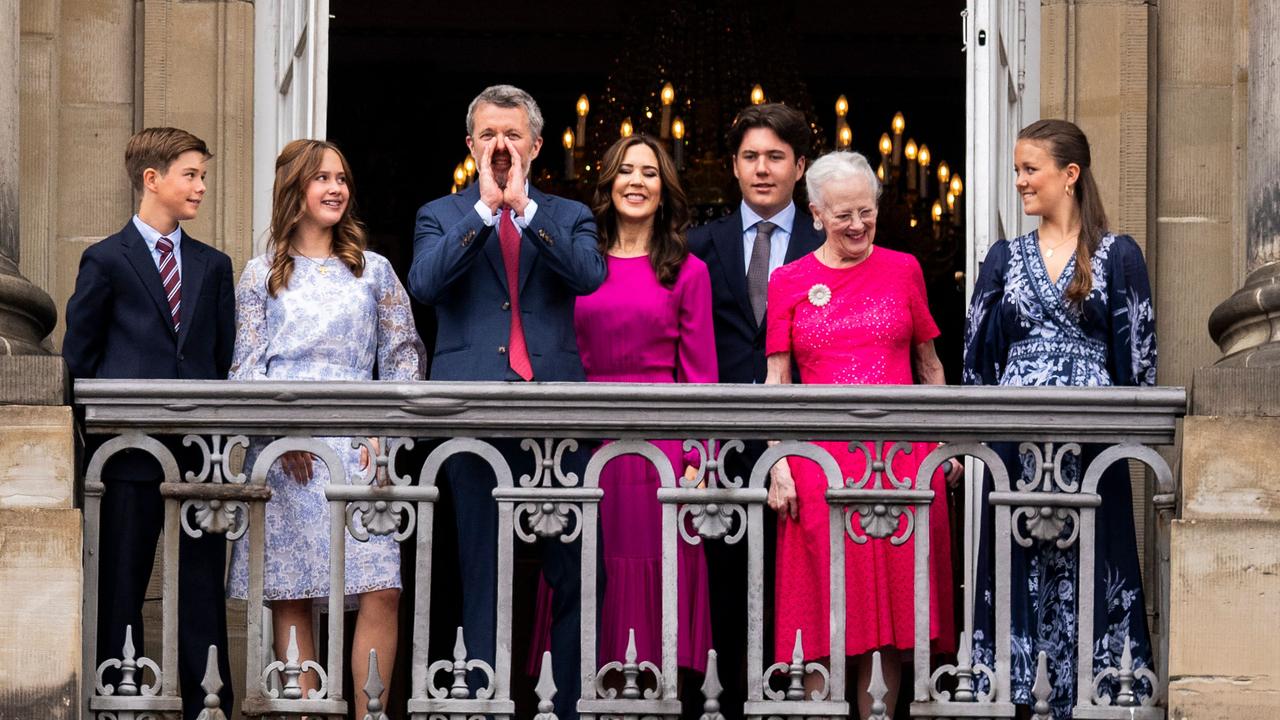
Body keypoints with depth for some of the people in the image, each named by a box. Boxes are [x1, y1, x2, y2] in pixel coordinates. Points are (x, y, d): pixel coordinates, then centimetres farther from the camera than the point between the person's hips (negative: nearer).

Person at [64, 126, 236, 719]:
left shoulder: (213, 265, 14)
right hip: (131, 448, -3)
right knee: (121, 585, 2)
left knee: (203, 587, 3)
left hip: (200, 448, 3)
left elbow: (224, 357, 15)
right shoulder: (107, 260, 2)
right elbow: (78, 357, 3)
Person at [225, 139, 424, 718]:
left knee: (381, 591, -13)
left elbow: (404, 357, 13)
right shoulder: (261, 275, 11)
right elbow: (246, 368, 8)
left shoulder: (372, 271, 15)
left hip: (357, 449, 1)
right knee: (290, 598, -3)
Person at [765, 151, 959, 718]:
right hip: (821, 457, -1)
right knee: (825, 606, -1)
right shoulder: (789, 282, 6)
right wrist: (778, 464, -4)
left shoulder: (903, 269, 9)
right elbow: (776, 381, 5)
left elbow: (929, 363, 14)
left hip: (902, 456, 1)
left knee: (892, 600, 1)